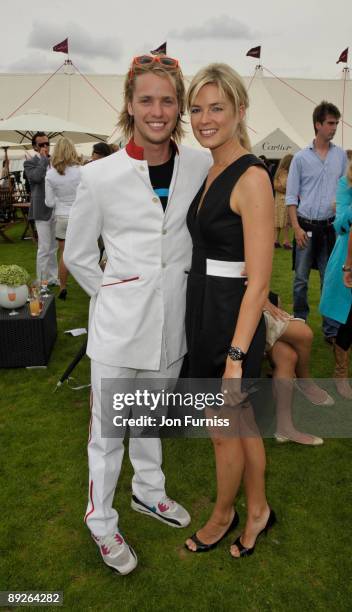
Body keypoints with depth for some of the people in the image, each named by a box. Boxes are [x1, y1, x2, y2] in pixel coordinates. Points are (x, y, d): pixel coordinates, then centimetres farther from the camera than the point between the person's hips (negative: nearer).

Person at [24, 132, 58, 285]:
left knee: (53, 247, 13)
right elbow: (37, 176, -22)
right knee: (44, 248, -5)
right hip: (43, 210, -6)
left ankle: (53, 278, 24)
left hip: (56, 209, 6)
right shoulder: (30, 163, -3)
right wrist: (44, 158, -12)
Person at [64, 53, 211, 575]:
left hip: (173, 319, 3)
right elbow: (77, 255, 1)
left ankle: (148, 492, 46)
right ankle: (101, 521, 33)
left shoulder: (202, 166, -3)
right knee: (109, 430, 9)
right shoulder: (100, 176, -10)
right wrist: (116, 295, -1)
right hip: (120, 323, -3)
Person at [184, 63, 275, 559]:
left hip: (232, 322, -8)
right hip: (204, 314, 8)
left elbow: (259, 280, -21)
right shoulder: (209, 172, 9)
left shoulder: (251, 177, -17)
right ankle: (258, 510, 43)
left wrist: (235, 356, -21)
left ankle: (223, 516, 40)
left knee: (224, 432, 13)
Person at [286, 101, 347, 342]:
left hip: (331, 226, 2)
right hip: (306, 226, -1)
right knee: (301, 279, 5)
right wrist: (296, 227, -8)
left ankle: (332, 329, 14)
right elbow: (291, 196, -1)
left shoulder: (341, 155, 7)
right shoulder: (301, 157, 0)